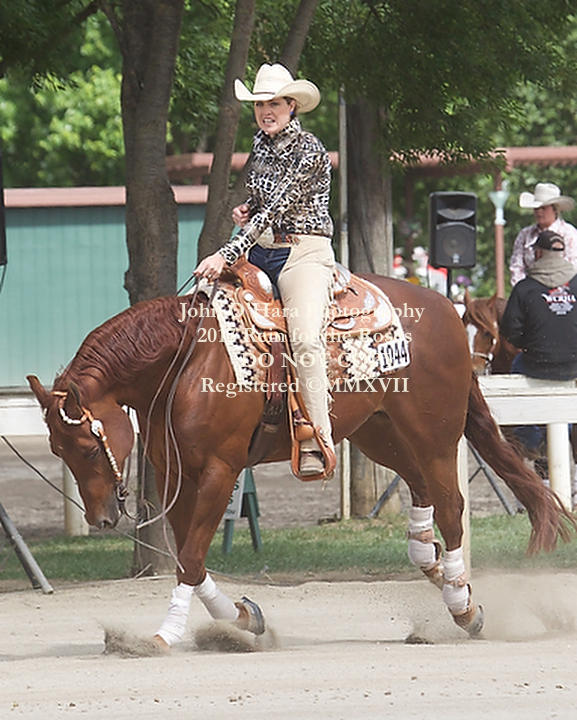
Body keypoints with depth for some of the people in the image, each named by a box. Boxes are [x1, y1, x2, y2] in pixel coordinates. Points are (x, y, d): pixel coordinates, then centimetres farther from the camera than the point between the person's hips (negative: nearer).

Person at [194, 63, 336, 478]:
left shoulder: (309, 150, -12)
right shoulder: (261, 146, 13)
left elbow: (275, 208, -20)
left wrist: (228, 254, -26)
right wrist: (246, 210, 4)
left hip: (304, 252, -8)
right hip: (260, 252, 8)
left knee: (305, 338, -30)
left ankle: (317, 443, -30)